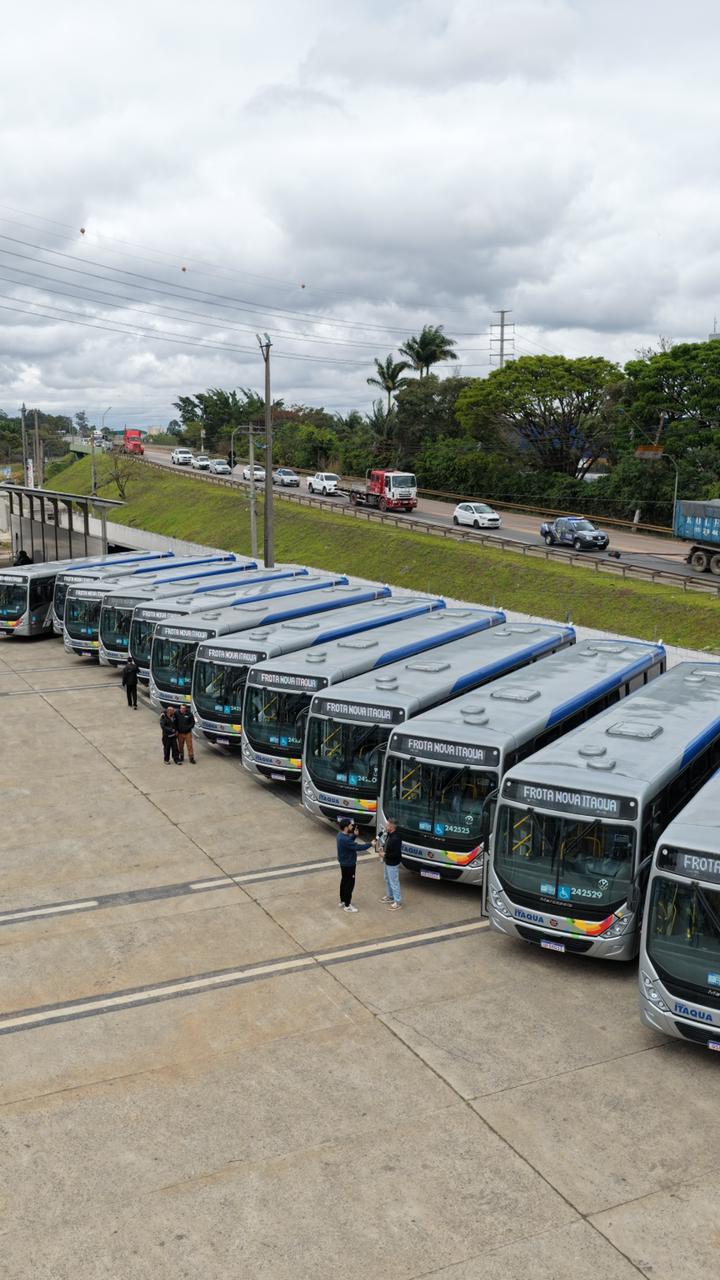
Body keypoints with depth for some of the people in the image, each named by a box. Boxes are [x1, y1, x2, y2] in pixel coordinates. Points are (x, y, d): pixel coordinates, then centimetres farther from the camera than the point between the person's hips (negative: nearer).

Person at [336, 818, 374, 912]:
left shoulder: (340, 835, -1)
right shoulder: (344, 839, -33)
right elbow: (357, 847, -28)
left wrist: (354, 835, 2)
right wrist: (370, 844, -17)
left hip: (344, 863, 10)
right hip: (348, 864, -10)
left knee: (344, 881, 22)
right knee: (349, 884, 3)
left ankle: (342, 901, 35)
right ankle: (347, 905, 14)